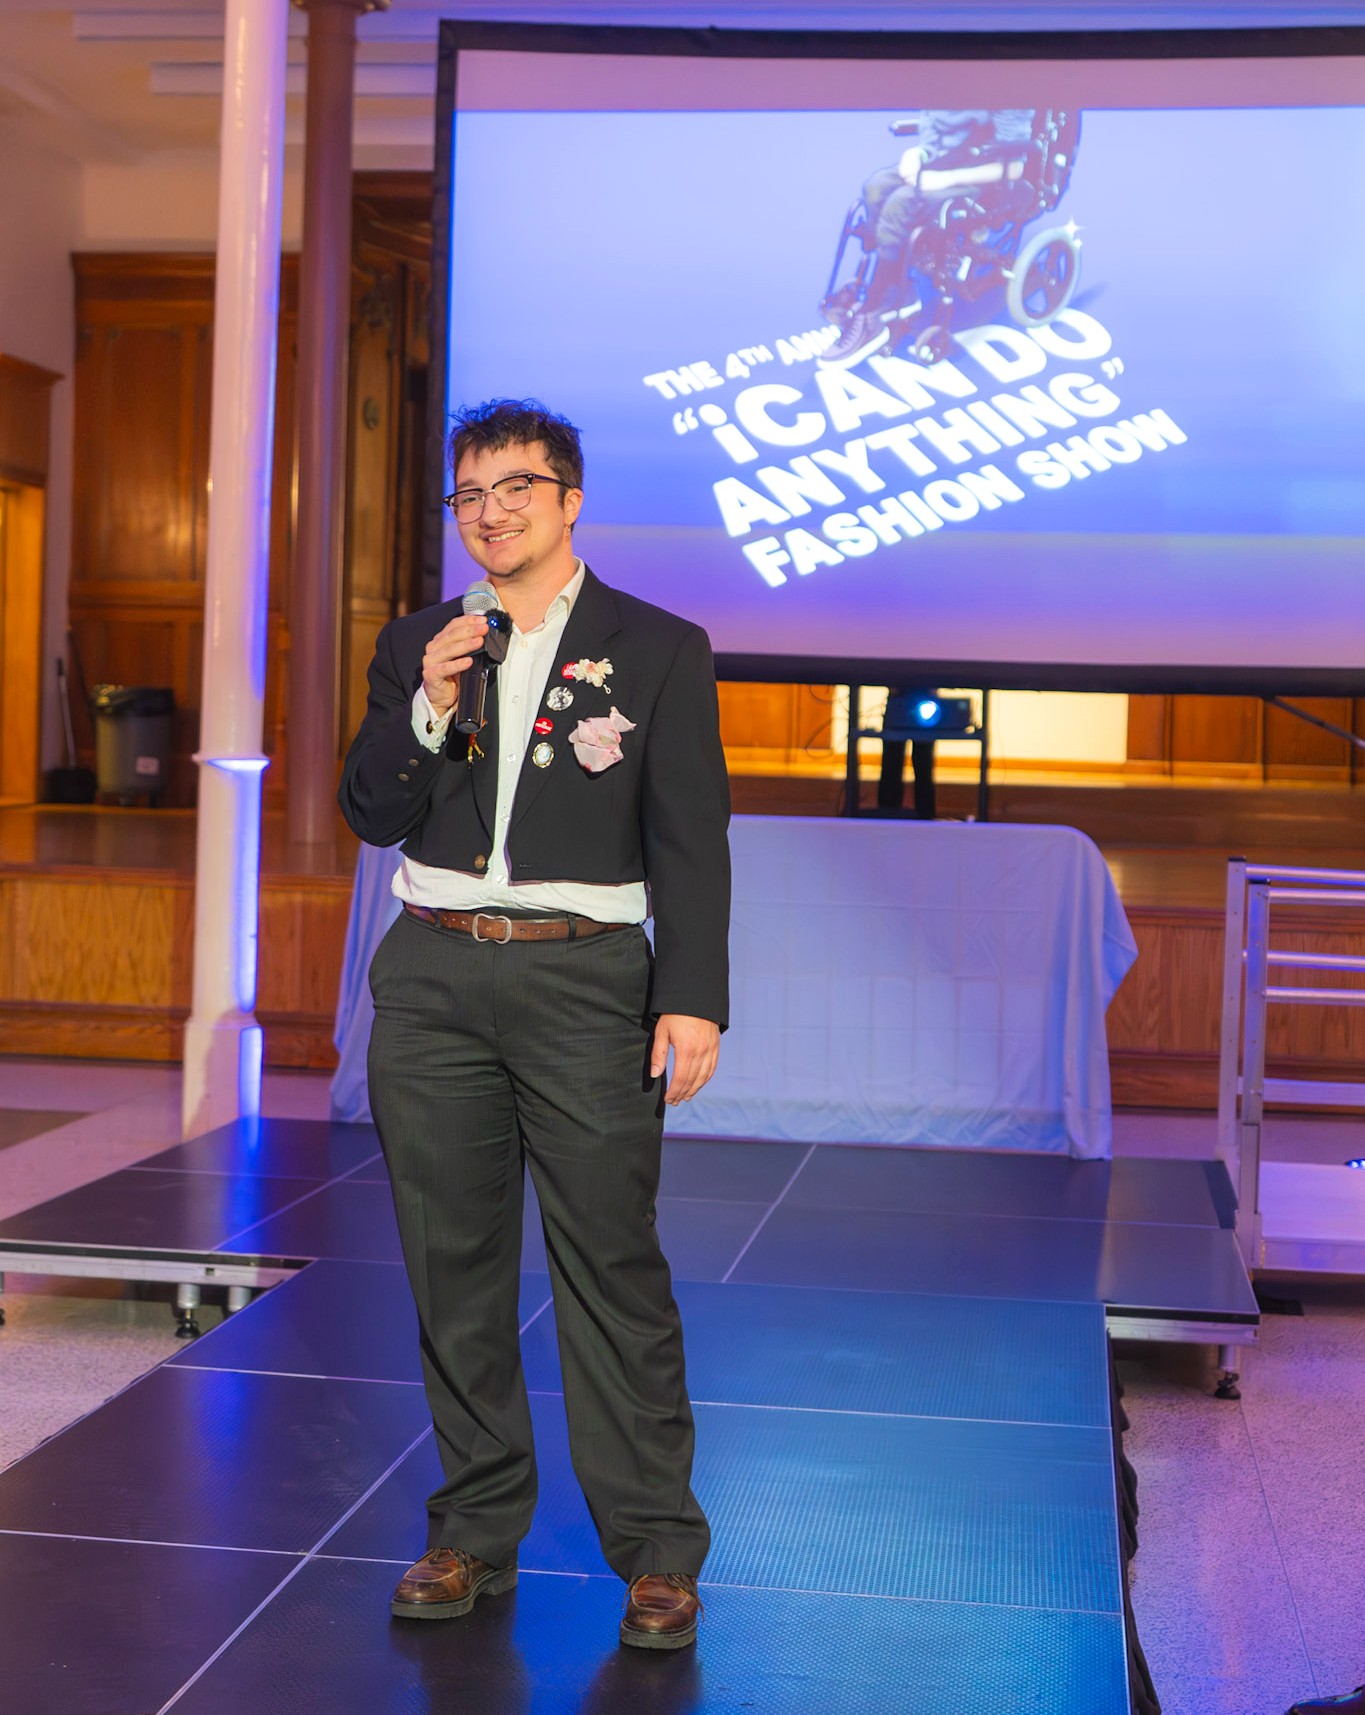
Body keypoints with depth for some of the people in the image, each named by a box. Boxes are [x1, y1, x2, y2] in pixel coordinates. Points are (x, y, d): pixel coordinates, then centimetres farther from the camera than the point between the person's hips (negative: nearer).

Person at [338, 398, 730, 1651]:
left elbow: (690, 842, -2)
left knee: (611, 1264, -5)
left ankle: (656, 1550, 4)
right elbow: (372, 815, 7)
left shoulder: (659, 650, 3)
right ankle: (476, 1532, 19)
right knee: (455, 1264, 8)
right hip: (434, 981, 4)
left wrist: (694, 1000, -11)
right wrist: (429, 705, -9)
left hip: (585, 981, -3)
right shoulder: (416, 647, 12)